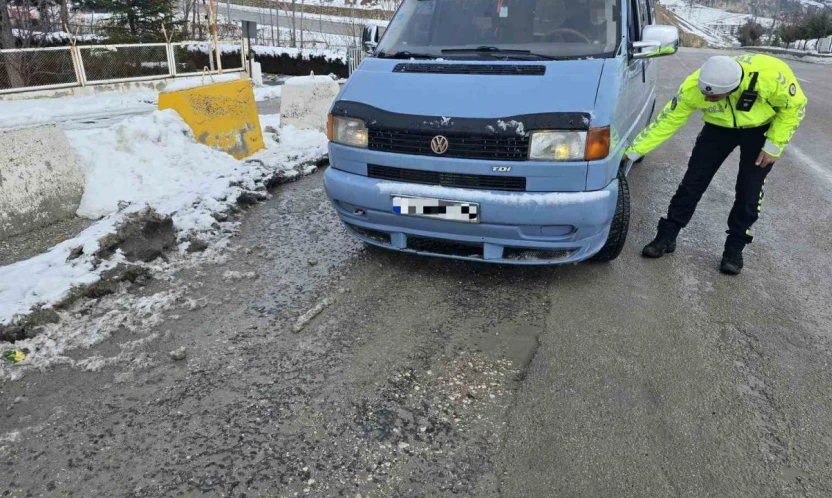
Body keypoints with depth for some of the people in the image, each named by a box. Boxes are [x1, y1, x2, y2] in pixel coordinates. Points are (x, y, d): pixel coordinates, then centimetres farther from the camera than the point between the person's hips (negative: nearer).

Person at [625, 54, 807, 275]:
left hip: (762, 129, -1)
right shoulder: (693, 87, -32)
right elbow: (667, 121, -21)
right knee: (693, 182, -4)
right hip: (720, 128, 1)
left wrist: (774, 146, -18)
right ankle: (666, 237, 7)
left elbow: (794, 105, -18)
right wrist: (632, 152, -22)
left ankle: (735, 248, 14)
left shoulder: (771, 74, -37)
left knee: (749, 192, -3)